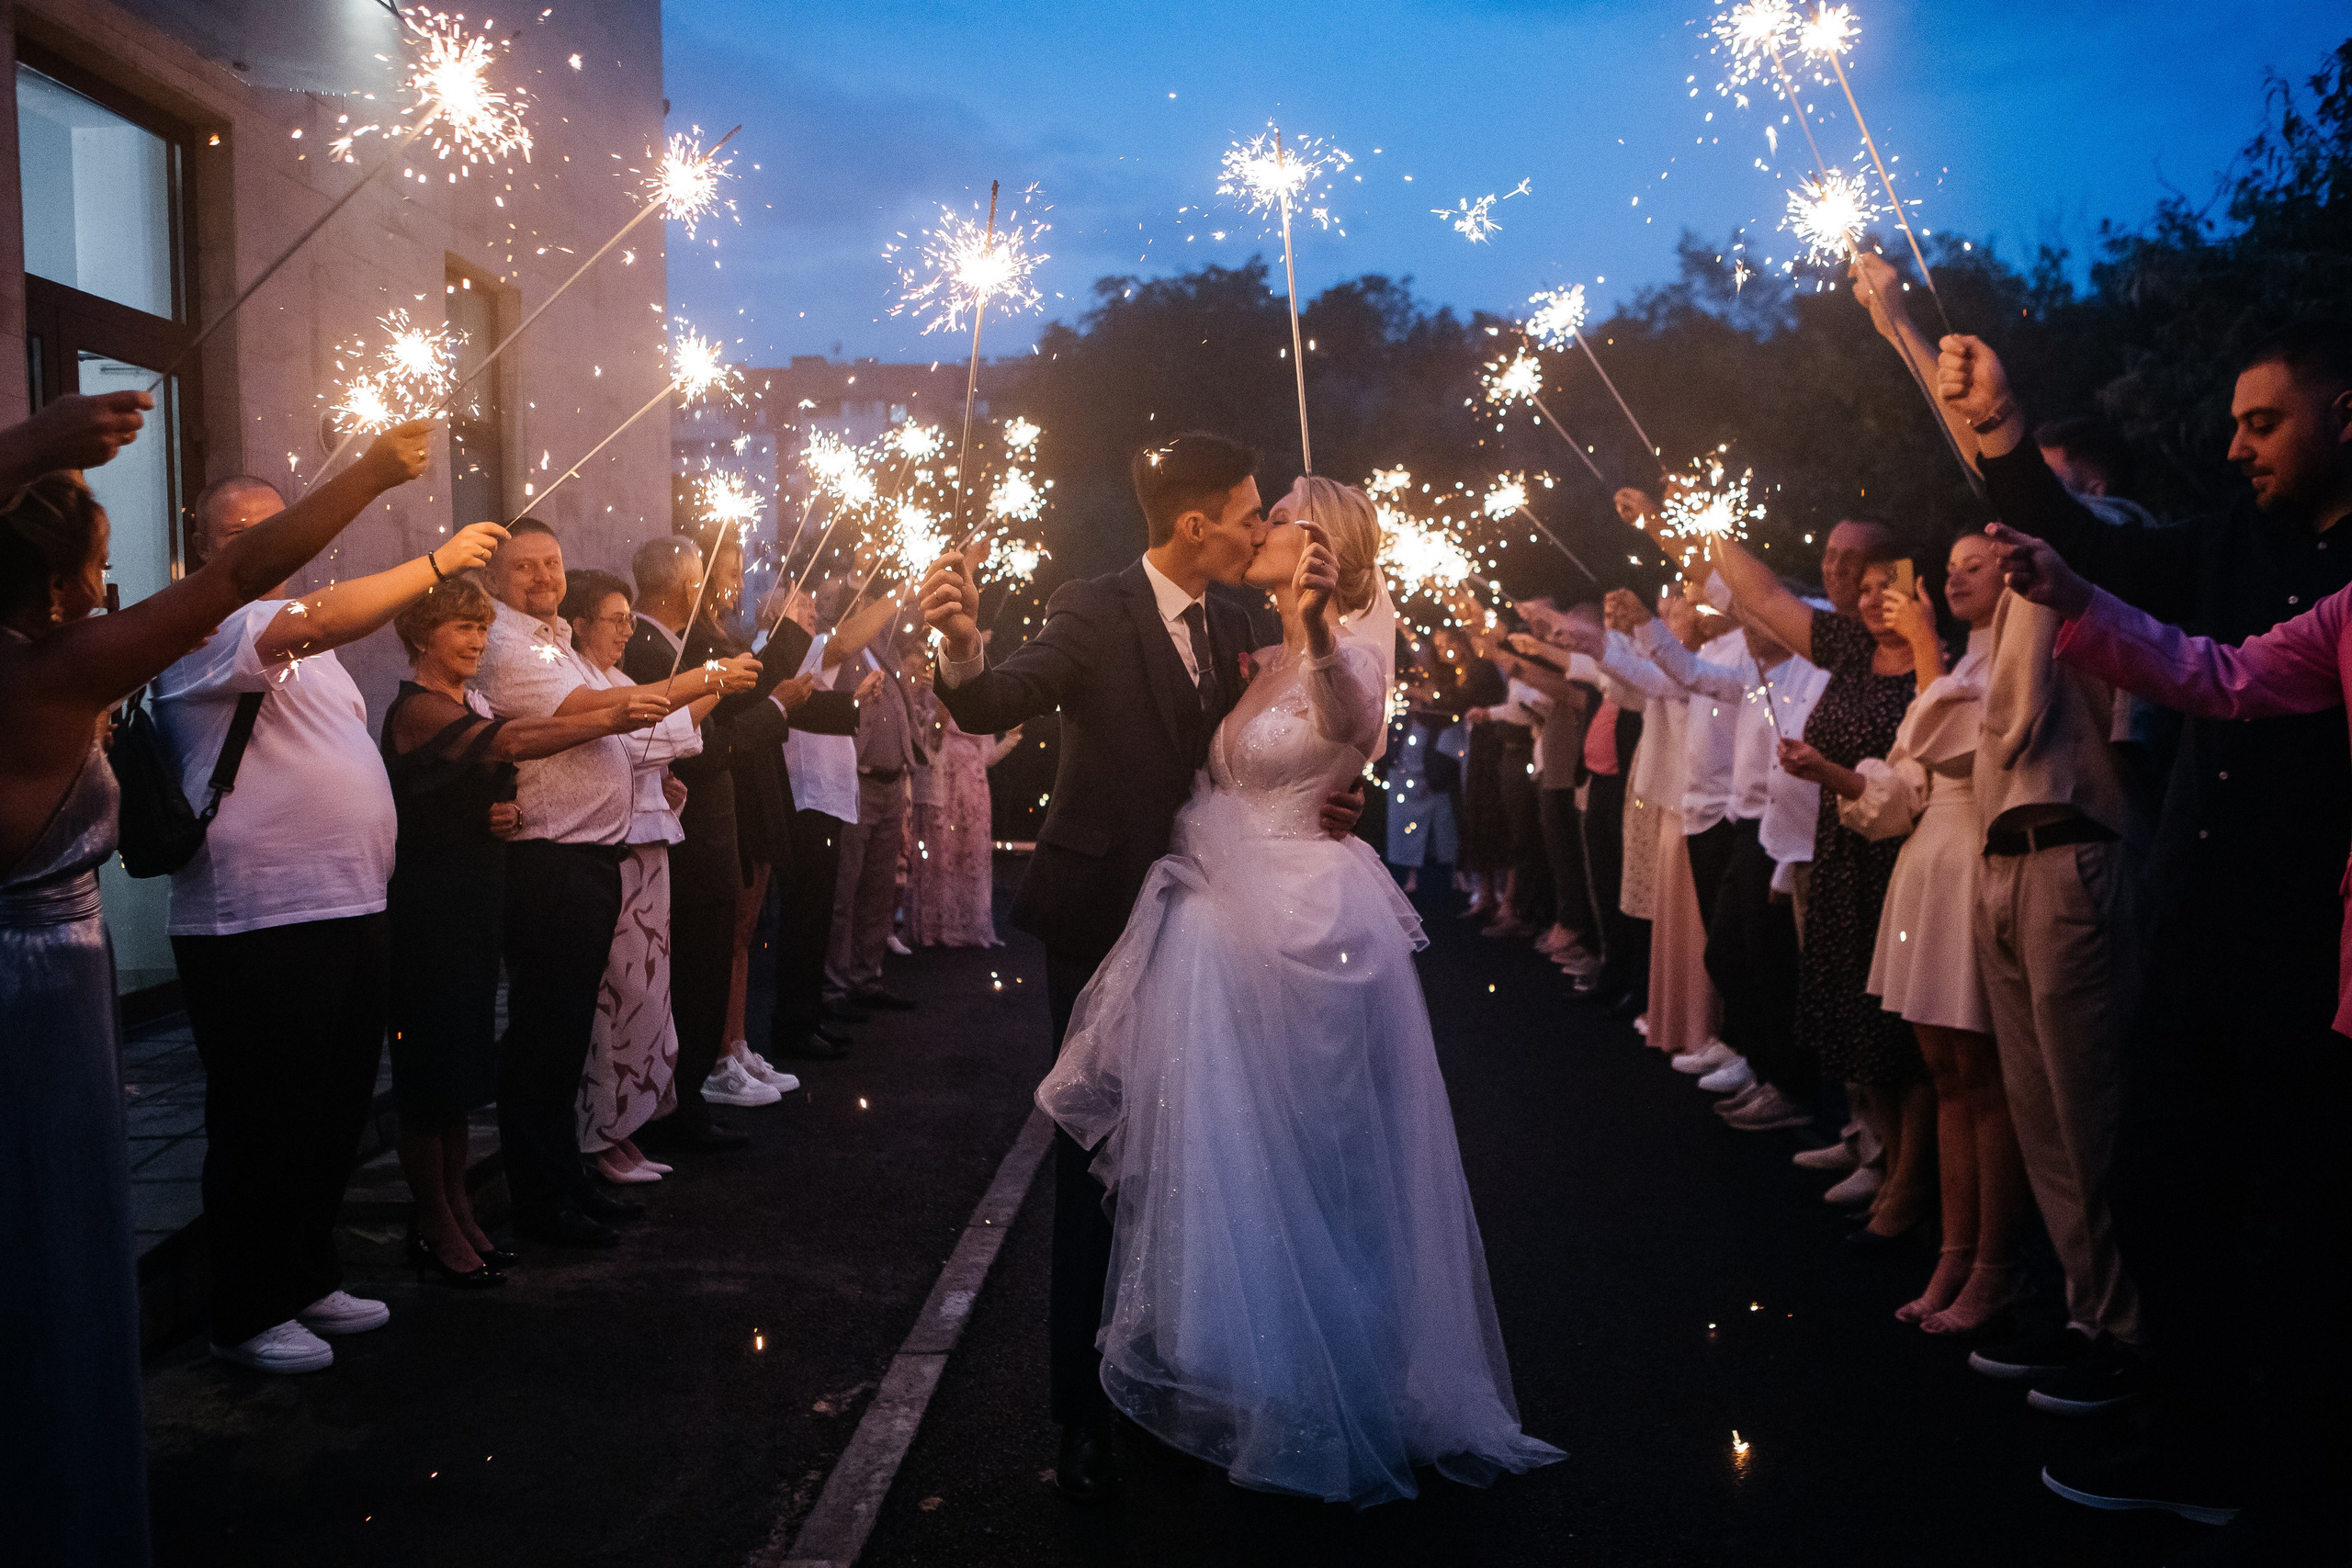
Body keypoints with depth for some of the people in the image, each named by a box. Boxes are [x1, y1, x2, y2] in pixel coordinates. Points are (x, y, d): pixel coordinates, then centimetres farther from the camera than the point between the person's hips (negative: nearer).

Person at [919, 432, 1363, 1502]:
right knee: (1094, 1154, 1)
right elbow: (999, 705, -29)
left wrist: (1314, 803, -7)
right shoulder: (1092, 612, -15)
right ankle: (1084, 1405, 13)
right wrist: (963, 650, -50)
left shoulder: (1228, 625, 5)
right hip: (1101, 919, -6)